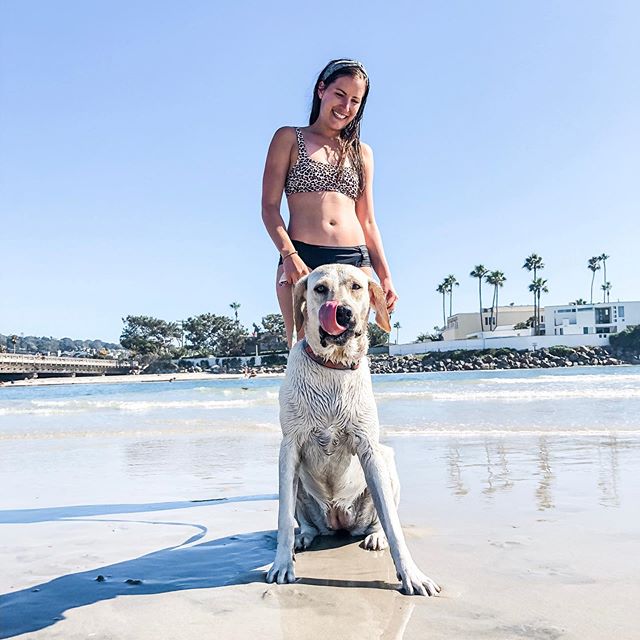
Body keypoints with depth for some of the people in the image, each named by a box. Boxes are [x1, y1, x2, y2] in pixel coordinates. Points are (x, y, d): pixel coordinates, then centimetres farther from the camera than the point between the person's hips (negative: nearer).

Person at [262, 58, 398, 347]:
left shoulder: (362, 153, 21)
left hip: (356, 262, 3)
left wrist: (385, 277, 8)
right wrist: (289, 255, -14)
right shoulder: (289, 138, 11)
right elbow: (269, 206, 3)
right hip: (302, 259, -3)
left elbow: (367, 222, 19)